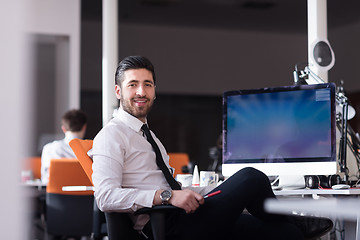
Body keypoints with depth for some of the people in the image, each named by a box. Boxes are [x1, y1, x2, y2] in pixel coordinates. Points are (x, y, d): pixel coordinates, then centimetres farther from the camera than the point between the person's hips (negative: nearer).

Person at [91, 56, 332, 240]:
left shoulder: (149, 136, 25)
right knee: (251, 176, -15)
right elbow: (106, 196, -16)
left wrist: (218, 192, 14)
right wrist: (167, 196, -23)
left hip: (182, 218, 9)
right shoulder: (112, 135, -3)